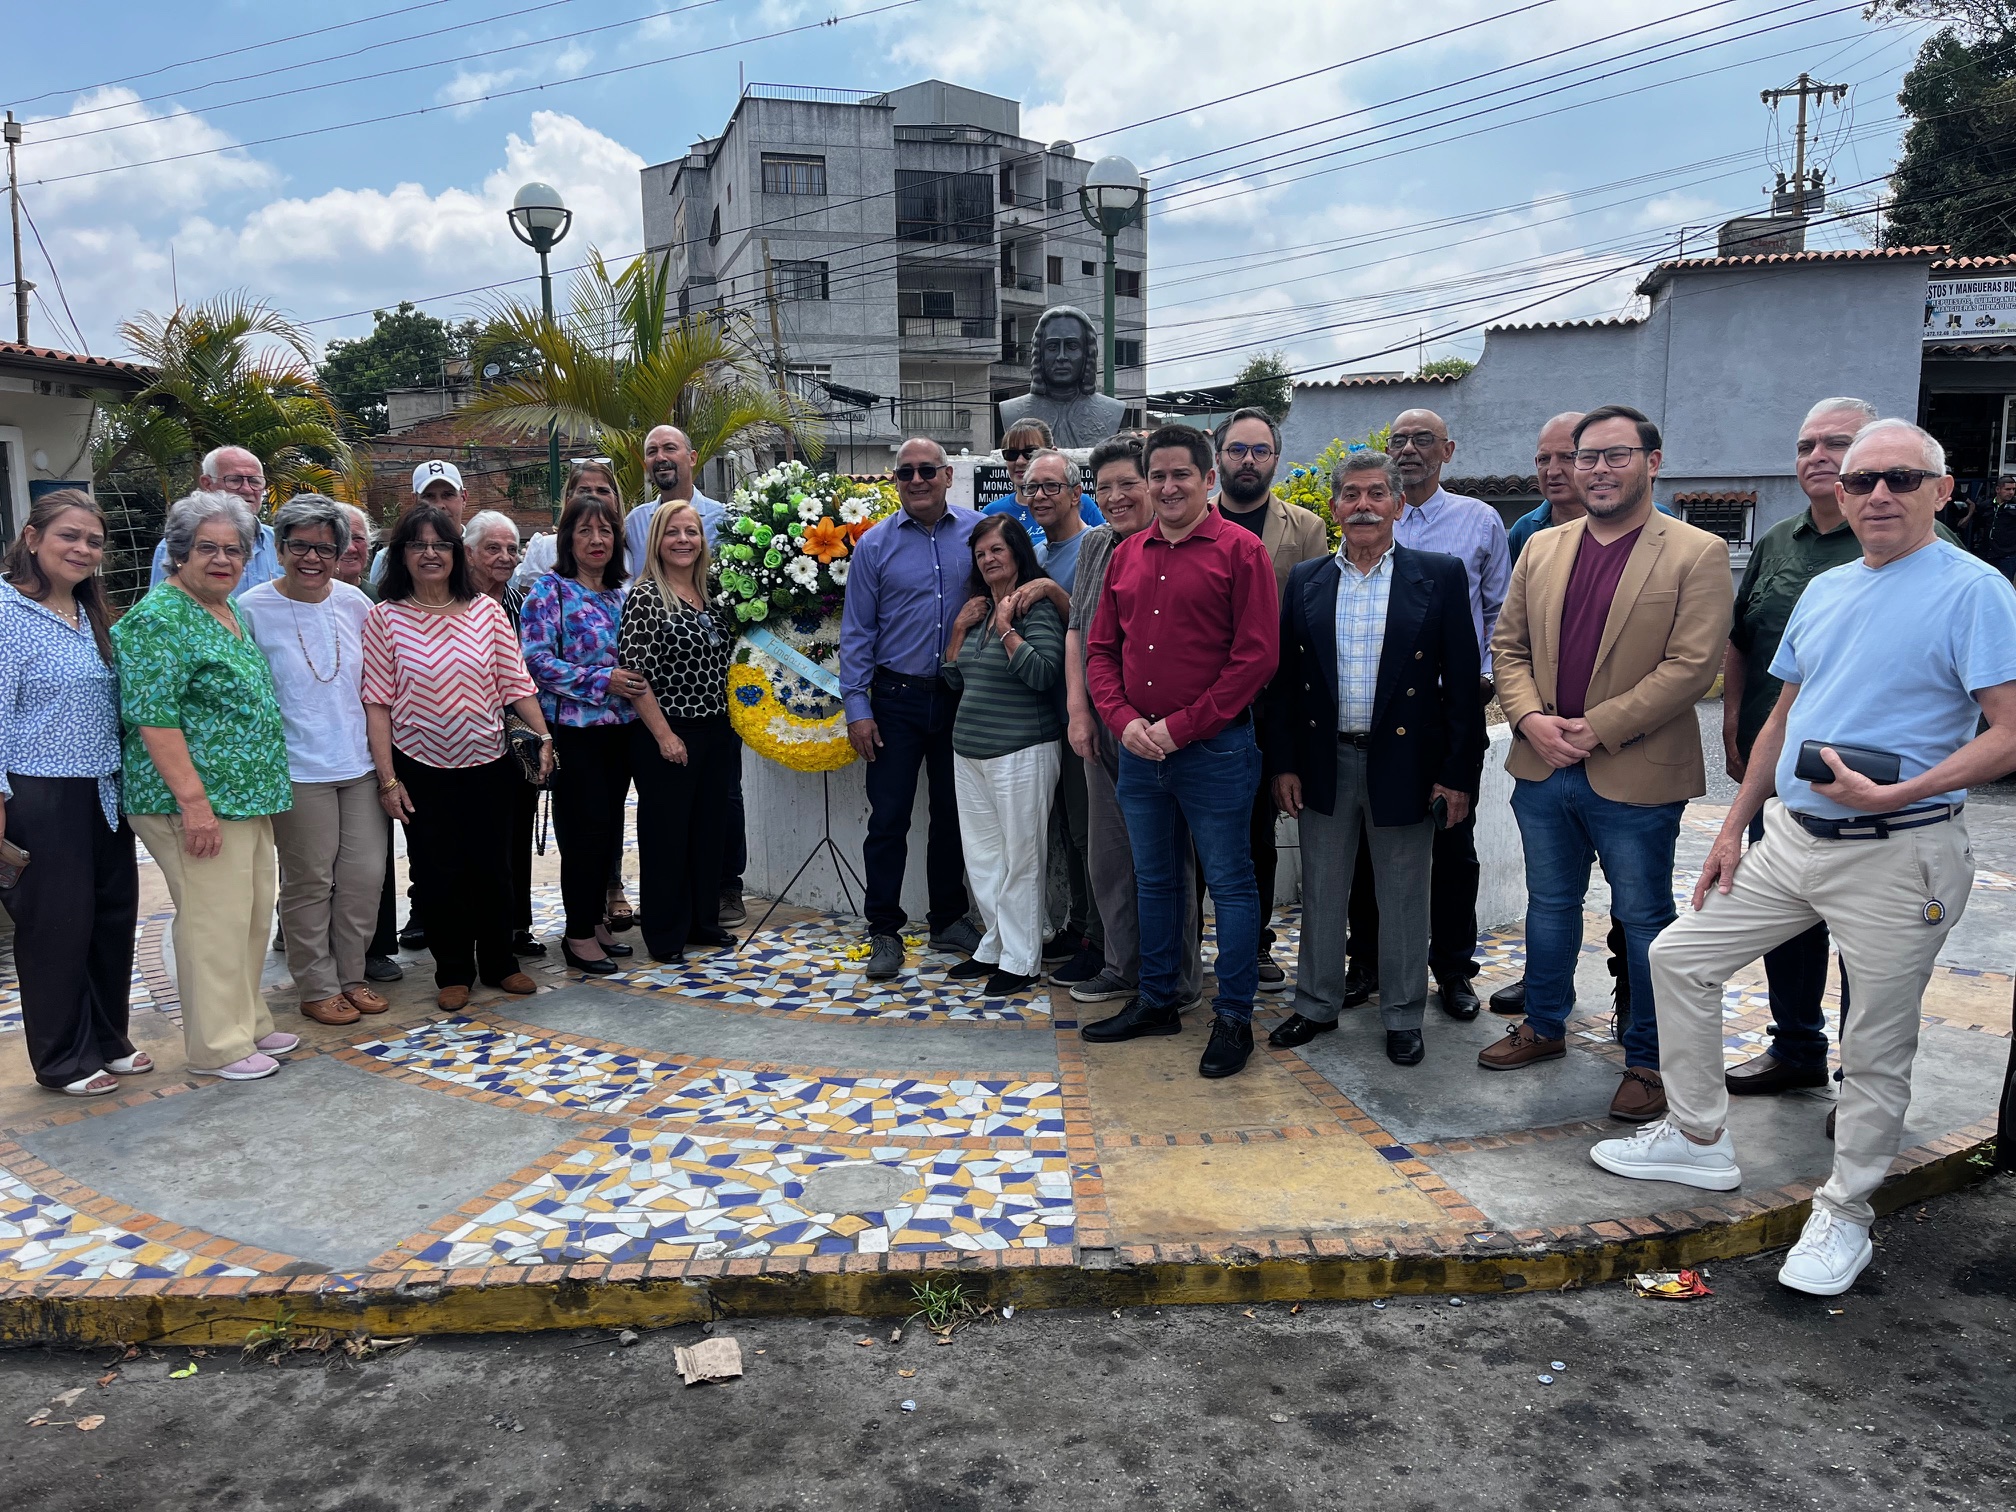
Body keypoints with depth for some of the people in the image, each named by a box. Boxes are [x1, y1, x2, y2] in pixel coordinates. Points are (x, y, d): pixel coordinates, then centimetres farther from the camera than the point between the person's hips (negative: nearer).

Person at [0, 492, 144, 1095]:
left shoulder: (91, 615, 12)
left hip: (104, 794, 7)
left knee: (112, 915, 13)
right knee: (57, 925, 3)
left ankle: (107, 1040, 28)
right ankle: (64, 1061, 17)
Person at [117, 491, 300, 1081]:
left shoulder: (232, 612, 15)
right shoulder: (158, 619, -12)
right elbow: (154, 717, -19)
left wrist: (267, 788, 20)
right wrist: (193, 800, -22)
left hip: (249, 797, 9)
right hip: (199, 801, -9)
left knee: (254, 913, 14)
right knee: (214, 919, -4)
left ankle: (248, 1022, 27)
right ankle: (218, 1046, 7)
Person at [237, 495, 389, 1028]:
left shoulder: (354, 603, 5)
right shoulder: (251, 609, -7)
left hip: (360, 764, 4)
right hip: (297, 770, -4)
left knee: (365, 874, 7)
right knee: (310, 882, 3)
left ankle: (351, 976, 24)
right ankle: (317, 988, 18)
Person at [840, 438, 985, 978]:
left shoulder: (979, 533, 0)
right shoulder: (875, 544, -1)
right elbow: (857, 631, 0)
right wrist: (857, 707, -6)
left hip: (961, 696, 2)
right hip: (897, 698, -1)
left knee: (952, 814, 13)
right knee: (888, 817, 1)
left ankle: (948, 920, 27)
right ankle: (884, 932, 13)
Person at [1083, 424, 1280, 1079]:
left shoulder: (1239, 550, -6)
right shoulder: (1126, 555, 11)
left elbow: (1256, 655, -12)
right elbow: (1100, 649, 12)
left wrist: (1182, 726, -14)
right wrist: (1123, 720, -5)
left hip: (1214, 748, -6)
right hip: (1138, 749, 6)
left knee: (1230, 882, 4)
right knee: (1153, 878, 16)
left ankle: (1234, 1018, 16)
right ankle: (1156, 1001, 31)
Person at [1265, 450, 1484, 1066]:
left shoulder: (1439, 575, -2)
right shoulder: (1305, 581, 5)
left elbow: (1461, 680, -4)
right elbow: (1285, 680, 6)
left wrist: (1459, 772, -8)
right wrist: (1283, 763, 0)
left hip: (1403, 762, -2)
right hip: (1324, 761, 3)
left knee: (1403, 898, 9)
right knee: (1321, 894, 13)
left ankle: (1402, 1016, 25)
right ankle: (1316, 1006, 29)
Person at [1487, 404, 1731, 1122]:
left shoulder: (1698, 554, -7)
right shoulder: (1542, 549, 9)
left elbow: (1692, 665, -14)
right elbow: (1507, 646, 9)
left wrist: (1596, 728, -17)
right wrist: (1532, 720, -8)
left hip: (1635, 778, -5)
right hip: (1542, 768, 5)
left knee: (1644, 920, 8)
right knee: (1550, 904, 18)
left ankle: (1649, 1059, 23)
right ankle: (1544, 1027, 36)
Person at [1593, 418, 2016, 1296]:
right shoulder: (1824, 591, 11)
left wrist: (1891, 794, -26)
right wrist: (1735, 826, 13)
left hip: (1898, 857, -7)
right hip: (1791, 836, 7)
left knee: (1876, 1052, 5)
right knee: (1678, 957, 9)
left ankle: (1844, 1214, 24)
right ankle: (1698, 1141, 25)